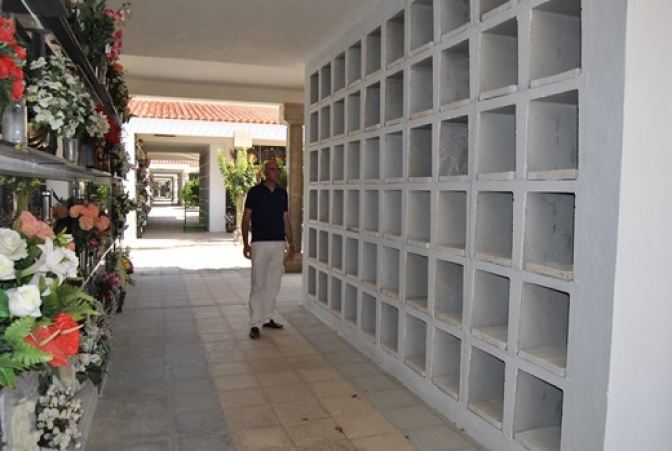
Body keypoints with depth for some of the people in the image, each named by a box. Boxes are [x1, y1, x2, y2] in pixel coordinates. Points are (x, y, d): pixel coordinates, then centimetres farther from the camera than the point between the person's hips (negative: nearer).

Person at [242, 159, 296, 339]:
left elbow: (286, 220, 13)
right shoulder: (255, 191, -5)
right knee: (258, 285, -3)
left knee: (273, 284, 11)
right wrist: (245, 244, -11)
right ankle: (254, 324, 1)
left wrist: (291, 244, 9)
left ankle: (267, 318, 23)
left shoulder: (282, 193, 9)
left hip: (279, 244, 5)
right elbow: (246, 219, -4)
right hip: (260, 243, -5)